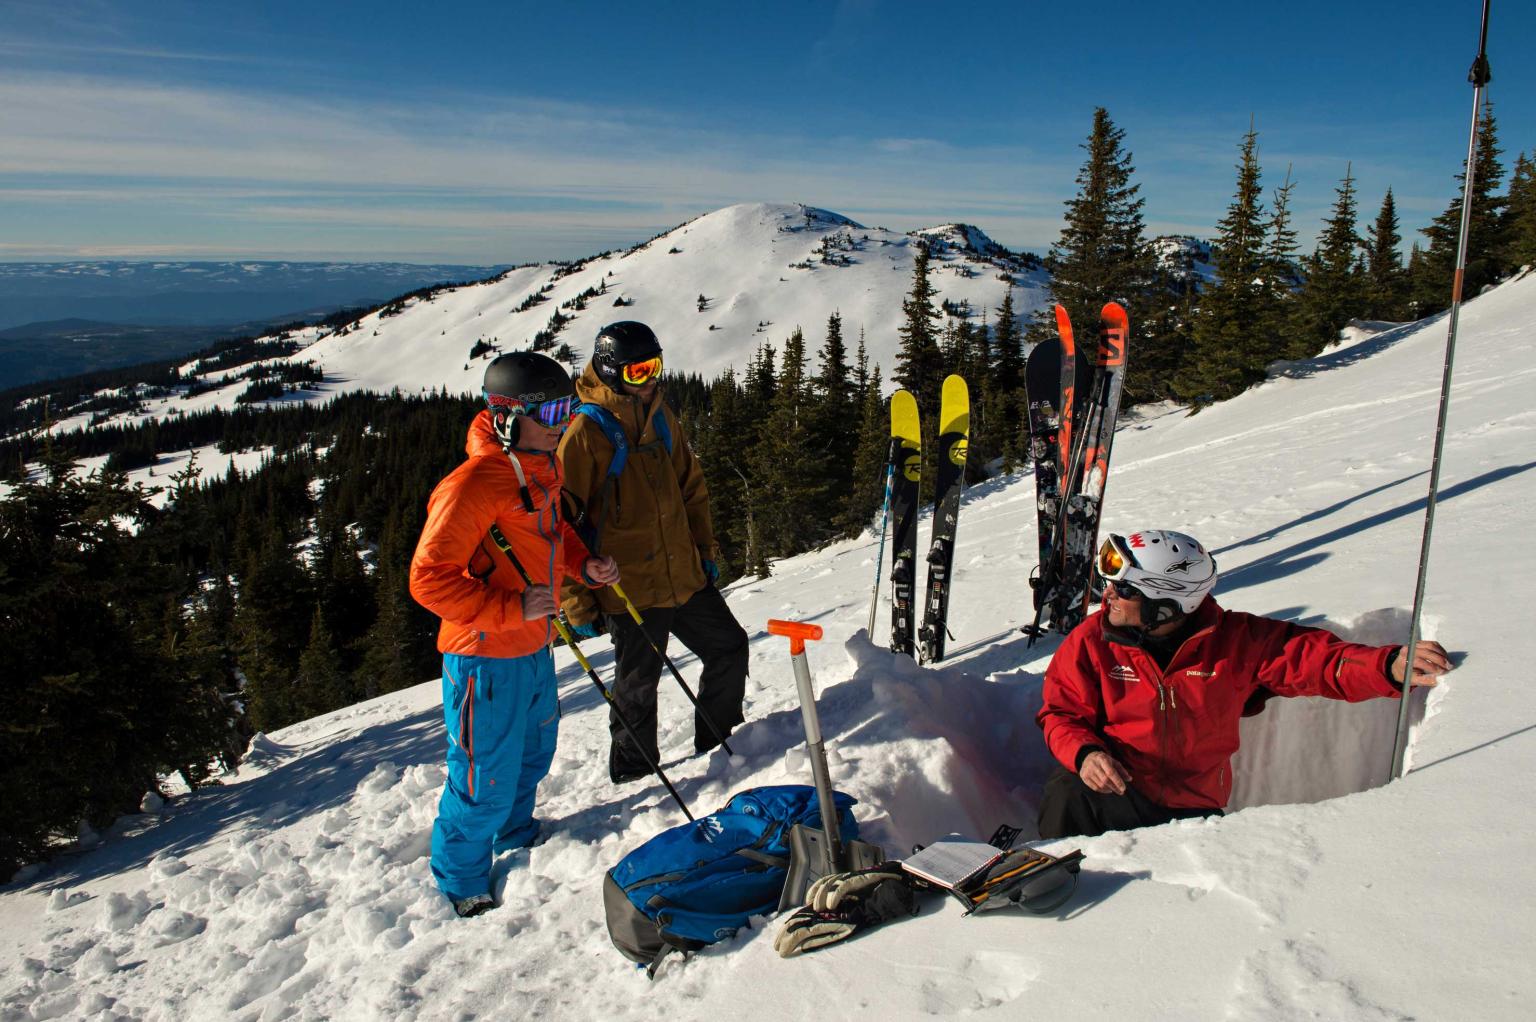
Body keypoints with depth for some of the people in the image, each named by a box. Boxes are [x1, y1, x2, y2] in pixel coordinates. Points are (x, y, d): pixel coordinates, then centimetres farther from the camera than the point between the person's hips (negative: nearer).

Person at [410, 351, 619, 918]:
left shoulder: (541, 470, 4)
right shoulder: (473, 484, -25)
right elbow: (429, 578, -25)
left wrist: (585, 565, 1)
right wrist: (510, 609, -30)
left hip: (534, 648, 9)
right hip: (486, 659, -9)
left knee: (534, 751, 27)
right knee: (489, 777, 6)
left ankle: (516, 833, 53)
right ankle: (460, 875, 31)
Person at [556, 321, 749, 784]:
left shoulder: (660, 417, 8)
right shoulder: (586, 433, -14)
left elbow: (691, 488, 19)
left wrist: (705, 550, 16)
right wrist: (578, 602, -13)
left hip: (685, 577, 7)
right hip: (629, 589, -7)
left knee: (729, 647, 16)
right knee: (638, 687, 6)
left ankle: (718, 738, 36)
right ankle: (633, 772, 29)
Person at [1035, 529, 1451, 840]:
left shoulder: (1235, 641, -3)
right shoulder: (1091, 641, -6)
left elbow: (1311, 656, -5)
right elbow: (1061, 712, -1)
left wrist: (1390, 666, -23)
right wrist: (1084, 753, -23)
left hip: (1194, 807, 2)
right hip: (1113, 791, -2)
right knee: (1066, 794, -32)